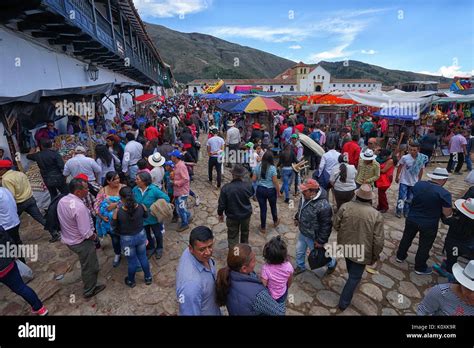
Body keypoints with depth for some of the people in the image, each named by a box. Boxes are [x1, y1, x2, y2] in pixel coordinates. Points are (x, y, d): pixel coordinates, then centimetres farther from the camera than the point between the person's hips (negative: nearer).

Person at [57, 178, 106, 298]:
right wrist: (94, 236, -9)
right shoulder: (79, 207, -35)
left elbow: (66, 220, 6)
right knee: (90, 267, 16)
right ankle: (89, 291, 36)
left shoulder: (62, 201, -8)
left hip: (67, 239, 9)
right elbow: (86, 233, -31)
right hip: (81, 243, -9)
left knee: (85, 264, 32)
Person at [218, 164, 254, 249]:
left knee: (232, 236, 13)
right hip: (246, 214, 3)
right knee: (245, 233, 27)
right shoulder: (248, 185, -19)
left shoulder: (226, 188, -23)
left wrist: (220, 214, 3)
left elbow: (222, 204, -14)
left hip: (232, 216, -3)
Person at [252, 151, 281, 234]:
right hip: (271, 190, -1)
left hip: (260, 190, 2)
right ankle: (275, 221, 46)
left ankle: (263, 228, 21)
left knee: (263, 208, 11)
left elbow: (253, 179, -3)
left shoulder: (258, 167, -5)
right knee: (273, 206, 22)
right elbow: (275, 182, -13)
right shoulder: (272, 168, -14)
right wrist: (278, 192, -1)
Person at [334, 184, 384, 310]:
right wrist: (375, 256, 1)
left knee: (350, 266, 32)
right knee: (355, 277, 15)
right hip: (362, 252, -3)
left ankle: (353, 278, 62)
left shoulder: (345, 206, -16)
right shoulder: (376, 215, -21)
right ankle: (344, 302, 25)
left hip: (345, 246, 3)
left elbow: (336, 225, -5)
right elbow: (378, 241, -16)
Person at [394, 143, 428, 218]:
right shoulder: (405, 157, -18)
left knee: (410, 199, 14)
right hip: (404, 181, -3)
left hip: (414, 183, 3)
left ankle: (406, 212, 29)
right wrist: (397, 177, 3)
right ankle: (398, 212, 14)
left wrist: (419, 181, 11)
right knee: (402, 198, -3)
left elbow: (421, 170, 4)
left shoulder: (422, 159, -10)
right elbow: (400, 167, -3)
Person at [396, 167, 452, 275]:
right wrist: (451, 208, 5)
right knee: (424, 246, 14)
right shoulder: (444, 193, -22)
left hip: (412, 219, 4)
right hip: (429, 224, -4)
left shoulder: (418, 184, -9)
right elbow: (447, 214, -15)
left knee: (406, 238, 23)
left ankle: (400, 256, 42)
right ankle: (420, 268, 31)